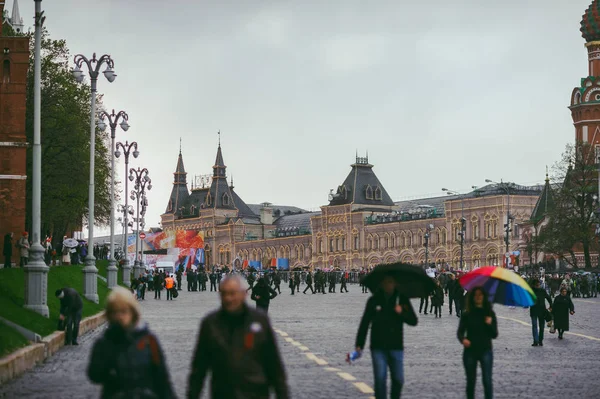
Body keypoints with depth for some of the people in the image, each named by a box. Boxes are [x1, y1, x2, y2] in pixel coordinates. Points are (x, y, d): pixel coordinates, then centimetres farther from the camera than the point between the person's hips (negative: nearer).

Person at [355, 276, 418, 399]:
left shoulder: (402, 300, 6)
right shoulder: (374, 301, 3)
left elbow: (413, 321, 4)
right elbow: (364, 323, 4)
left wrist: (402, 313, -15)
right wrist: (359, 345, -2)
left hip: (396, 347, 1)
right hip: (378, 347, -1)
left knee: (398, 379, 2)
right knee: (380, 379, -6)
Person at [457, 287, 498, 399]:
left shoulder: (489, 314, 2)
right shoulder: (467, 314, 2)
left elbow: (494, 335, 2)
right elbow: (460, 332, -1)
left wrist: (490, 324, -16)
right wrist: (463, 339, -22)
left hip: (485, 351, -1)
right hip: (470, 351, 1)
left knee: (487, 380, -10)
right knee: (470, 381, 8)